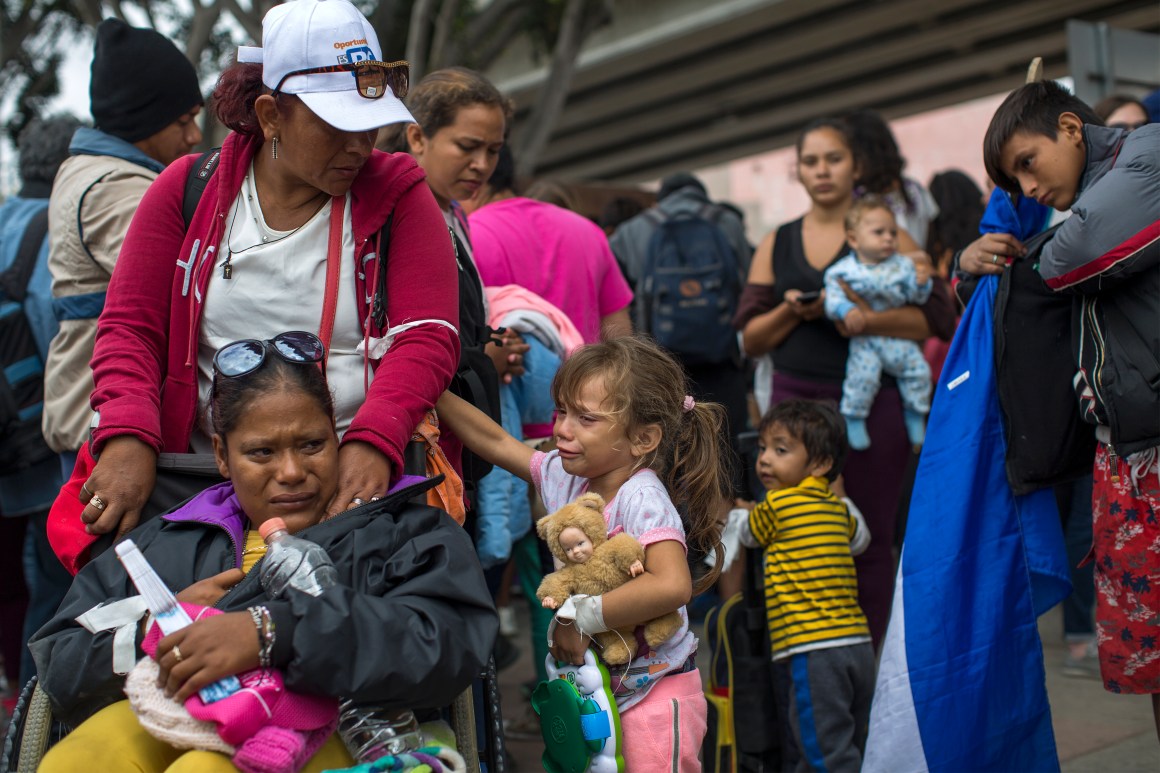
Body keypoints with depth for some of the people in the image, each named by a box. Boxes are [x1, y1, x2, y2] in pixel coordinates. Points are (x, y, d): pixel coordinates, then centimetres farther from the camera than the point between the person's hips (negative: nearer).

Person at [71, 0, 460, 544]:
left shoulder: (396, 195, 5)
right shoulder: (188, 191, 9)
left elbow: (427, 337, -4)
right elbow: (129, 327, 7)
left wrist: (371, 443, -21)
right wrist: (128, 438, -12)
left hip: (354, 479, -1)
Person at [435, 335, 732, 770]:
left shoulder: (642, 498, -21)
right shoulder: (567, 478, 2)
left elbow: (672, 585, -36)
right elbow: (493, 441, 11)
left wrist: (581, 617, -27)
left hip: (654, 694, -7)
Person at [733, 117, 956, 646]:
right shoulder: (775, 245, 16)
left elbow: (936, 317, -3)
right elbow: (751, 339, 11)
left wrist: (868, 319, -18)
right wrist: (792, 311, -8)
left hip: (871, 401, -2)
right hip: (796, 402, 2)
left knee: (869, 540, -1)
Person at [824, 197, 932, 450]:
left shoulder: (902, 265, 4)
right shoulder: (843, 270, -5)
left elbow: (917, 298, 4)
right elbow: (833, 297, -10)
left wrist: (922, 282, -17)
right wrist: (846, 311, -29)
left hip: (899, 337, 4)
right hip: (864, 339, -4)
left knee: (917, 368, -4)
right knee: (863, 372, -23)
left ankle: (915, 415, 19)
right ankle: (854, 418, -2)